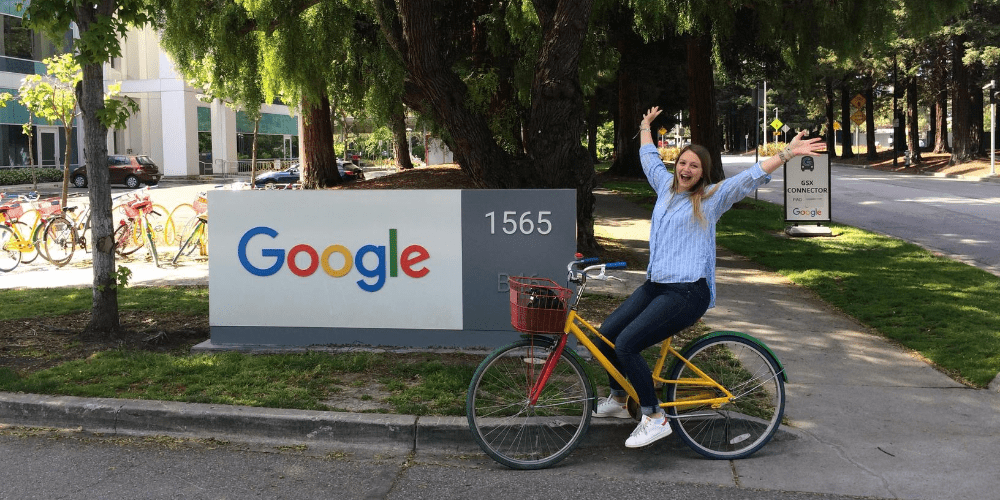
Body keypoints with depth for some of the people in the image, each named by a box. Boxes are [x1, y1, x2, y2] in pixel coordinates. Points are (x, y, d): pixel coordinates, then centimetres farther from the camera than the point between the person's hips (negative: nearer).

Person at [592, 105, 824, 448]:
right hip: (655, 285, 8)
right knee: (606, 334, 2)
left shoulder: (713, 197, -3)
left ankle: (655, 419, -8)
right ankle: (618, 400, 26)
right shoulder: (666, 187, 14)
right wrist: (645, 126, 44)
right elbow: (649, 157, 31)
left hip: (687, 293, -7)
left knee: (626, 344, -21)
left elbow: (753, 175, -12)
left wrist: (788, 153, -22)